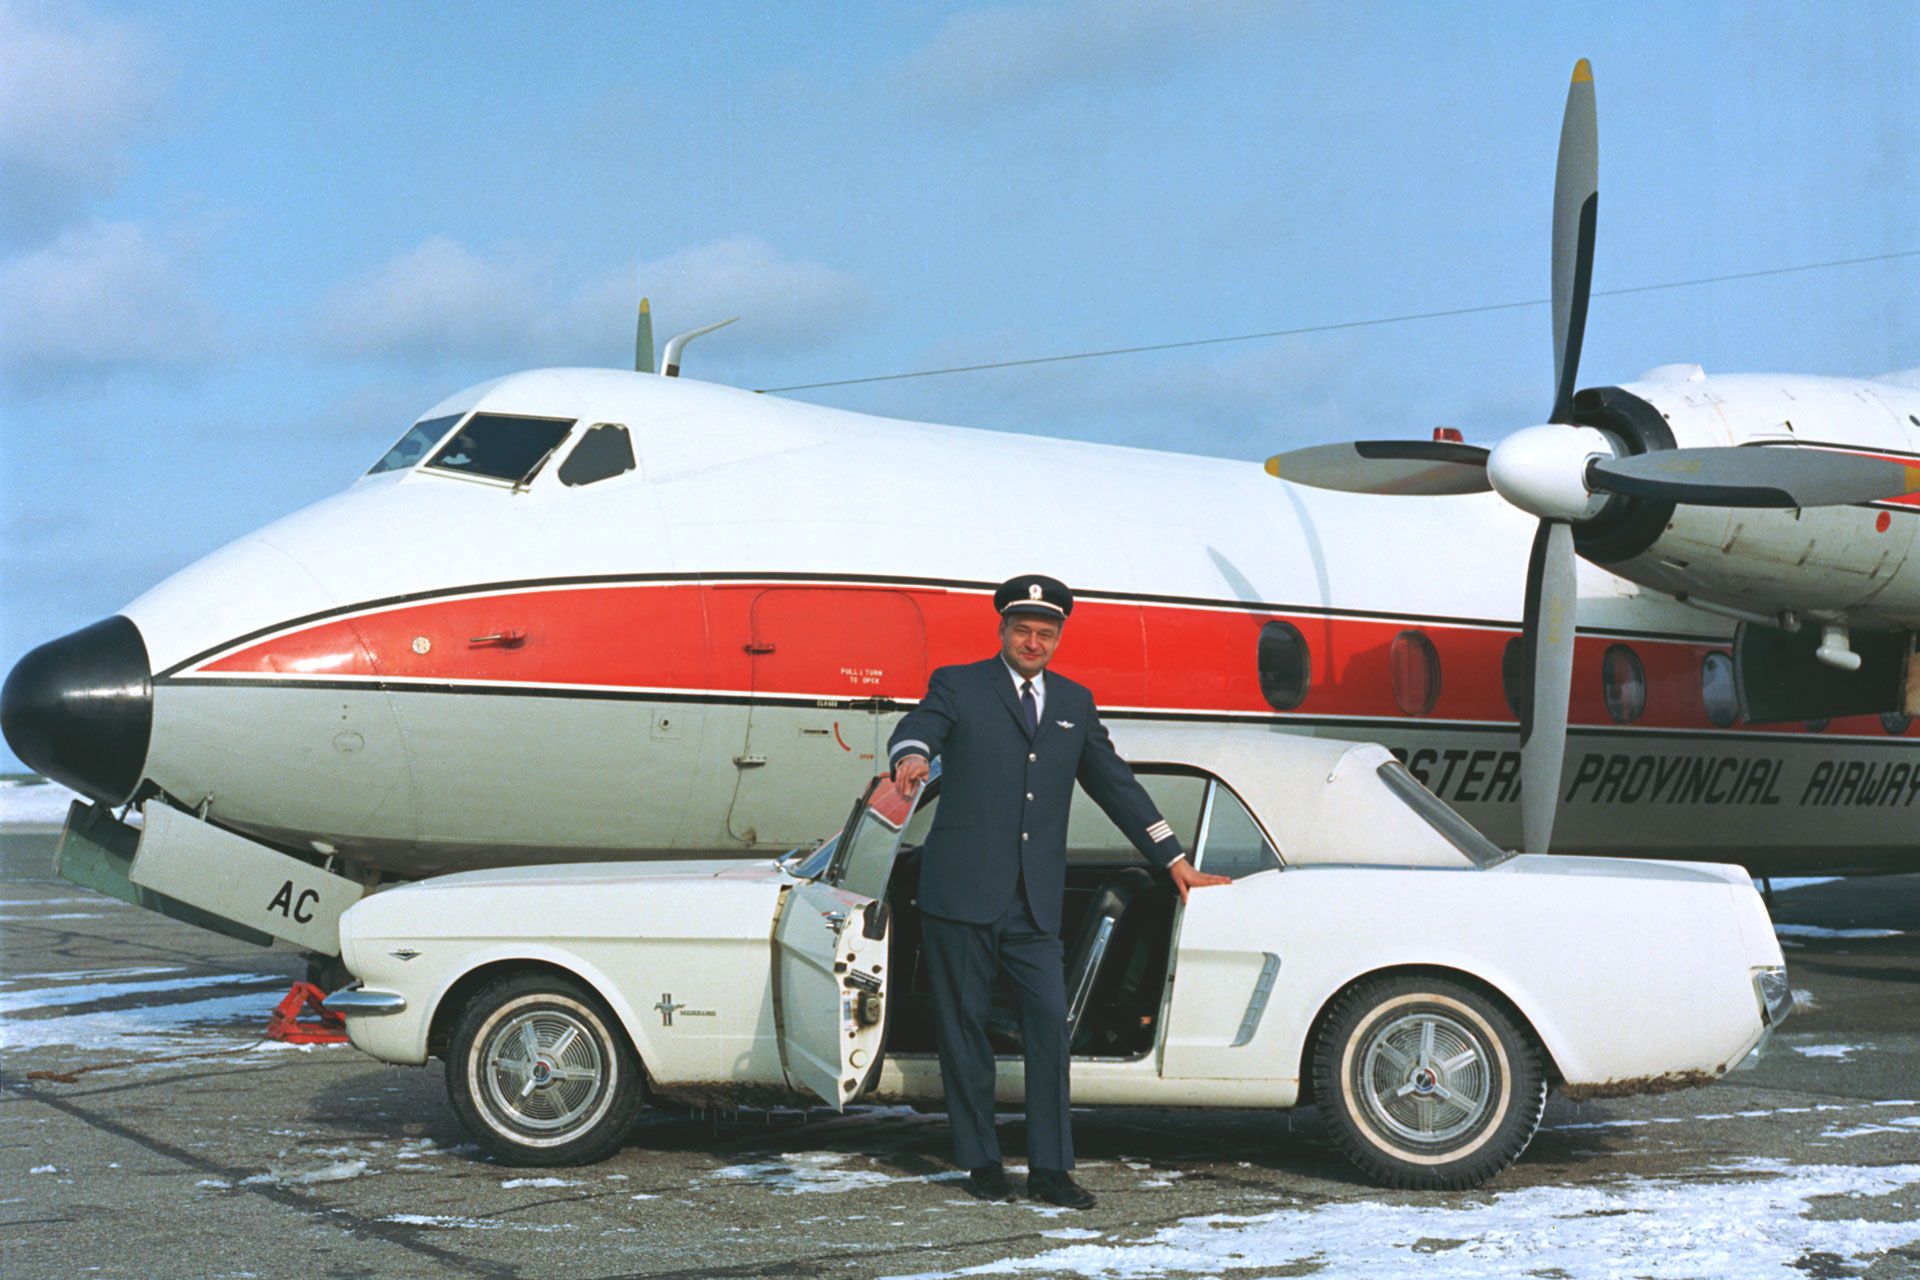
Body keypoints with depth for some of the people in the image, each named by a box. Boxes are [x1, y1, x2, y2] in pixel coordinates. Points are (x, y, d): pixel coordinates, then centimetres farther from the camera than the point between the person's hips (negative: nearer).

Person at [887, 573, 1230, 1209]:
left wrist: (1173, 859, 17)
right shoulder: (958, 685, 4)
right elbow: (916, 730, -14)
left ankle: (1049, 1167, 1)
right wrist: (911, 758, -40)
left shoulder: (1074, 702, 16)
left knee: (1049, 1022, -6)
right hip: (961, 892, -3)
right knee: (964, 1025, 4)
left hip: (1036, 904, 3)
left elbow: (1114, 782, 19)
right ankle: (980, 1161, 15)